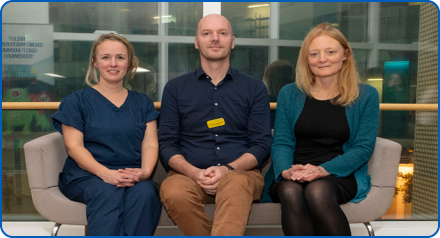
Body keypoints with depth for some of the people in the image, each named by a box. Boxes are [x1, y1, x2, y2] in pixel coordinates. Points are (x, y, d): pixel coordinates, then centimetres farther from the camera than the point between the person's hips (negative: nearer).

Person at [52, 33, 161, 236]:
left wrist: (145, 172, -15)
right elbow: (74, 147, -1)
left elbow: (150, 145, 9)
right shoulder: (77, 100, 11)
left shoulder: (142, 102, 19)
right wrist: (106, 174, -19)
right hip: (86, 175, -2)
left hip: (132, 176, 2)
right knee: (108, 194, -37)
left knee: (146, 193, -33)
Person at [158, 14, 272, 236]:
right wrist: (195, 173, -11)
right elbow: (166, 144, 8)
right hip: (189, 174, 1)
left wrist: (227, 169, -12)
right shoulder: (175, 88, 14)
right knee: (173, 191, -33)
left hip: (240, 174, 0)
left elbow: (262, 144, 7)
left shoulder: (254, 88, 14)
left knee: (236, 183, -36)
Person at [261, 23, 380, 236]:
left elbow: (363, 147, 0)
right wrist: (287, 170, -17)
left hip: (340, 174, -1)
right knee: (290, 192, -34)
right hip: (292, 176, 1)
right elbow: (281, 142, 6)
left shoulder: (366, 96, 9)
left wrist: (323, 170, -17)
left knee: (317, 192, -35)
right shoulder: (289, 94, 13)